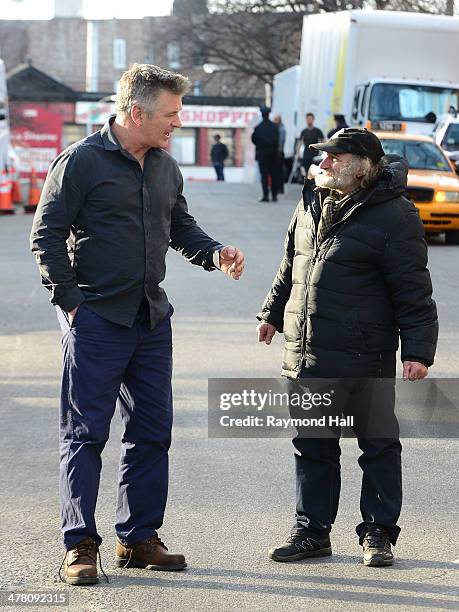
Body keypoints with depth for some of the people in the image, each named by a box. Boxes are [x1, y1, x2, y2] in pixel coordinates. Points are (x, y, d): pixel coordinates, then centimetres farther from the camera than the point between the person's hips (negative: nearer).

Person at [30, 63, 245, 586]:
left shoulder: (165, 167, 12)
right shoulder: (82, 161, -9)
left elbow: (181, 228, 22)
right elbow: (46, 234, -8)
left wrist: (215, 254, 2)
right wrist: (71, 300, -12)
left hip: (152, 321, 7)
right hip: (96, 321, -7)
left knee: (151, 432, 10)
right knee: (85, 433, -2)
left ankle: (138, 538, 20)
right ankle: (80, 545, 4)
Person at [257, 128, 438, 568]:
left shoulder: (393, 217, -10)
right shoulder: (310, 209, 11)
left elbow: (414, 292, -11)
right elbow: (289, 270, 26)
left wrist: (418, 351, -14)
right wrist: (272, 312, 30)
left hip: (365, 364, -6)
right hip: (305, 358, 6)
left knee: (378, 446, 6)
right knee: (312, 448, 12)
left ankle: (378, 532, 18)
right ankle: (312, 530, 23)